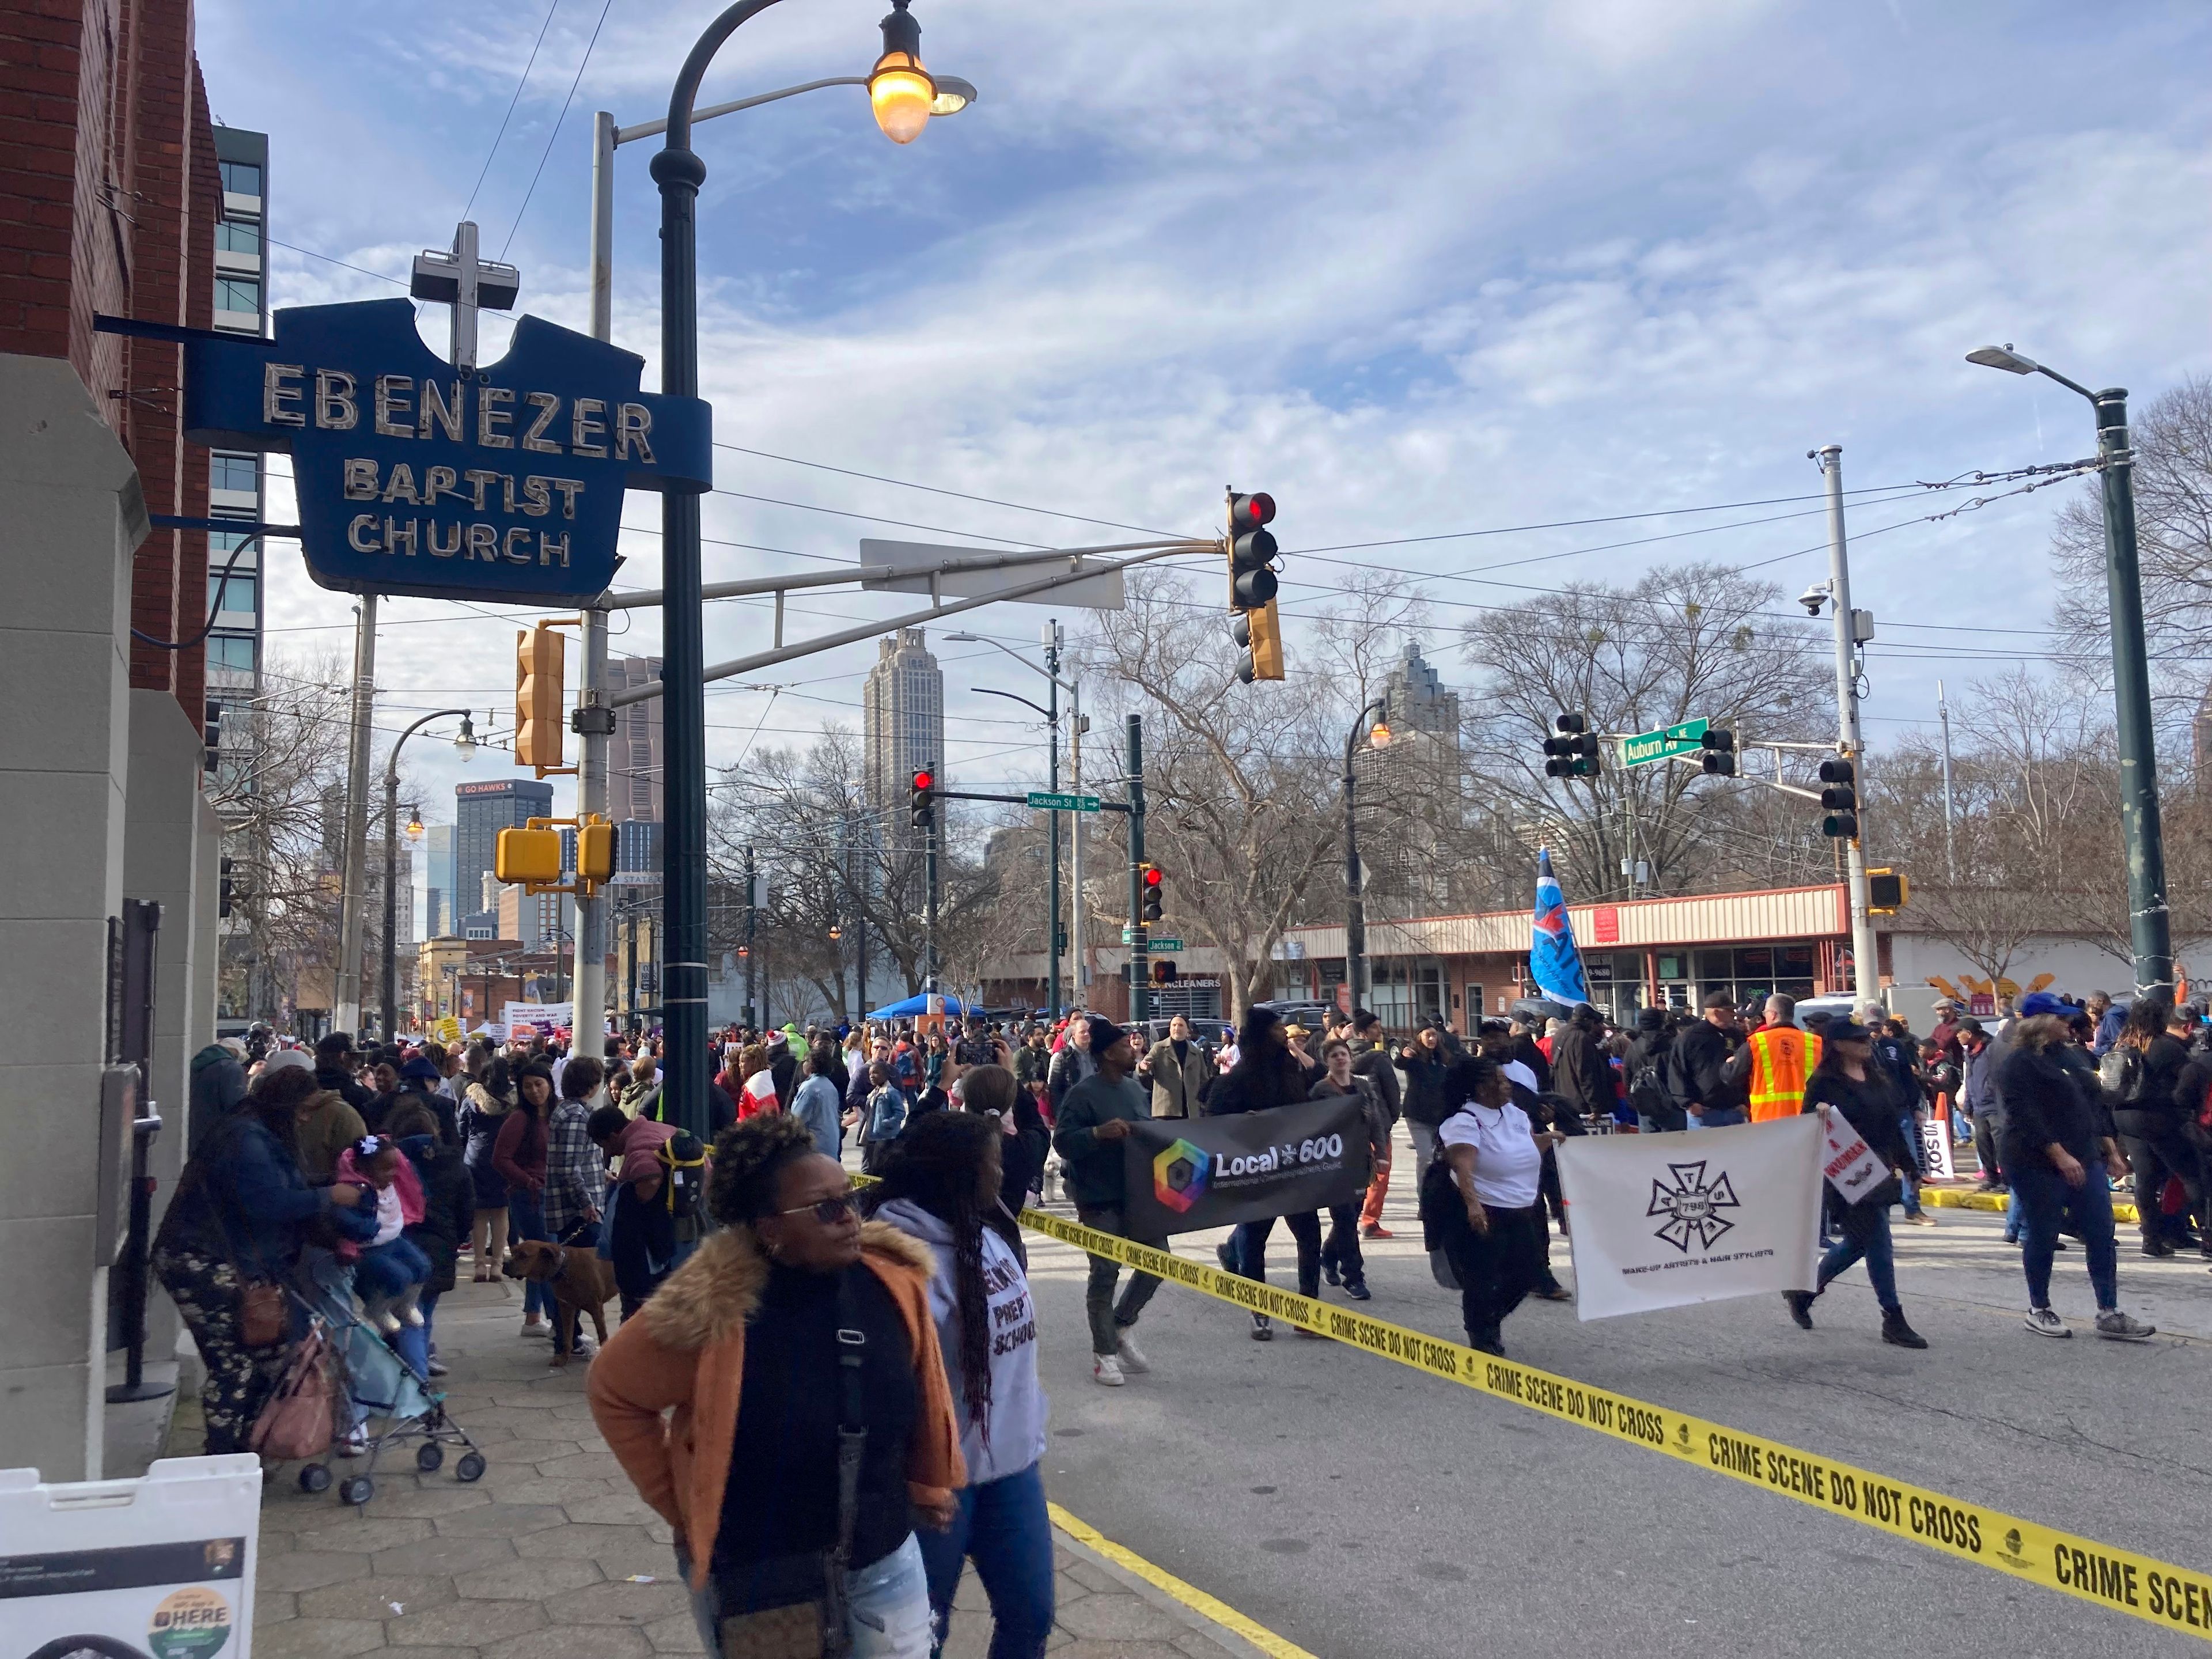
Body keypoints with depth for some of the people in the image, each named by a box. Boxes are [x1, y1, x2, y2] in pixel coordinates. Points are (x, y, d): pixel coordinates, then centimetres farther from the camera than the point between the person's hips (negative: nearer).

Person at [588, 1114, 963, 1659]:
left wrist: (929, 1487, 15)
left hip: (884, 1564, 3)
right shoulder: (714, 1309, -24)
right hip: (754, 1577, -3)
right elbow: (612, 1391, -9)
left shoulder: (894, 1283, -13)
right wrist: (682, 1509, -5)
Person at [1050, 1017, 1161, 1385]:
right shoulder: (1083, 1094, -13)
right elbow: (1062, 1141, -19)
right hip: (1100, 1199, -7)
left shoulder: (1135, 1089, 11)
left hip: (1138, 1194, 7)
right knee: (1105, 1273, -1)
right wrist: (1098, 1133, -32)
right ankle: (1104, 1353, 13)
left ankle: (1121, 1325, 28)